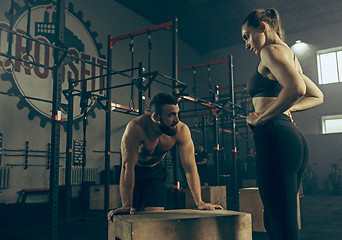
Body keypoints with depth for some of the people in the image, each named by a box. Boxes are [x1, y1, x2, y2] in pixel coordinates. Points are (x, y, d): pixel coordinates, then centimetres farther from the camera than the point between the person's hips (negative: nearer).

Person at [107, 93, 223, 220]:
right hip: (134, 170, -2)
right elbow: (128, 166, -35)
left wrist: (199, 202, -26)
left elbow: (189, 166, -23)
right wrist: (126, 205, -38)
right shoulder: (136, 127, -36)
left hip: (155, 171, 2)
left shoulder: (182, 130, -27)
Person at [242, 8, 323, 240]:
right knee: (273, 221, 16)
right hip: (294, 137, 10)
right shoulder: (289, 54, 25)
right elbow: (316, 96, 31)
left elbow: (296, 89, -23)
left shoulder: (271, 50, -4)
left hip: (275, 136, -10)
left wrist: (260, 118, -12)